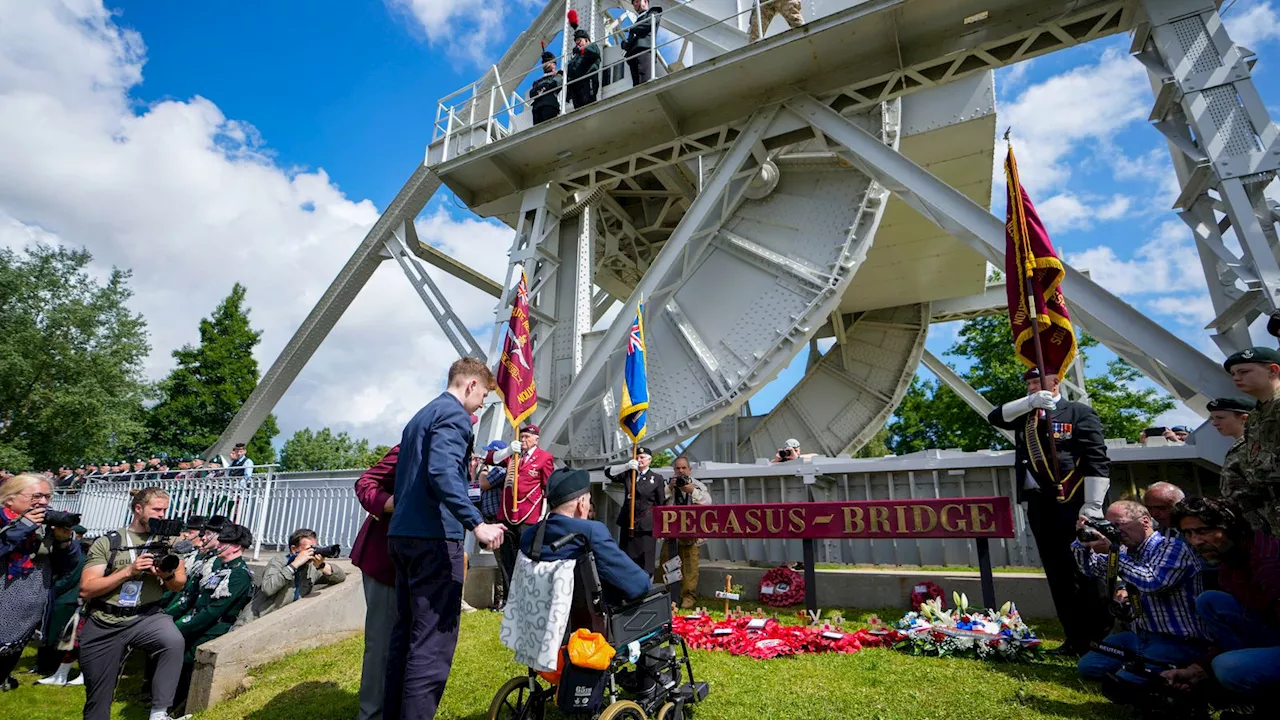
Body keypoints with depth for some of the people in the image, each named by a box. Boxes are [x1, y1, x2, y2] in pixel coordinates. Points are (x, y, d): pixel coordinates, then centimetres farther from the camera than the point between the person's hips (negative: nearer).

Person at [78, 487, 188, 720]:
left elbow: (180, 584, 3)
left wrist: (168, 575, -20)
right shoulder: (107, 542, -1)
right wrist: (128, 571, -19)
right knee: (97, 697, 11)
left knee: (174, 641, -31)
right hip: (103, 624, 0)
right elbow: (86, 589, -7)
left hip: (145, 617, 0)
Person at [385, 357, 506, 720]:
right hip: (434, 537, -10)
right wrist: (477, 523, -27)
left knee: (406, 633, 16)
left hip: (402, 534, 10)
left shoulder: (420, 416, 21)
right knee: (434, 640, -6)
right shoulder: (454, 415, -9)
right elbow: (442, 472, -25)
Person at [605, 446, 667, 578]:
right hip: (627, 522, 3)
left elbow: (661, 504, 2)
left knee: (645, 561, 0)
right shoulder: (628, 474, 9)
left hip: (646, 524, -3)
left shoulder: (657, 478, 1)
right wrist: (626, 466, -16)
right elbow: (608, 473, -3)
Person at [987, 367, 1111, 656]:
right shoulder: (1025, 414, 16)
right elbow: (995, 417, 1)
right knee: (1058, 574, 9)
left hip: (1073, 503, -6)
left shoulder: (1079, 412, -2)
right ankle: (1077, 639, 18)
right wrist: (1030, 402, -9)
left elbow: (1097, 461, -8)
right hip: (1039, 504, 6)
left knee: (1087, 570, -1)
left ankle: (1102, 638, 11)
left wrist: (1093, 505, -15)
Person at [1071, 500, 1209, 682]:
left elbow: (1153, 583, -29)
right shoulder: (1129, 551, 11)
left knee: (1124, 681, -24)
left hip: (1178, 642, -8)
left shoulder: (1173, 547, -13)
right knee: (1087, 667, 1)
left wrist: (1113, 552, -25)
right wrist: (1083, 541, -2)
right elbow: (1091, 568, 18)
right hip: (1140, 636, 8)